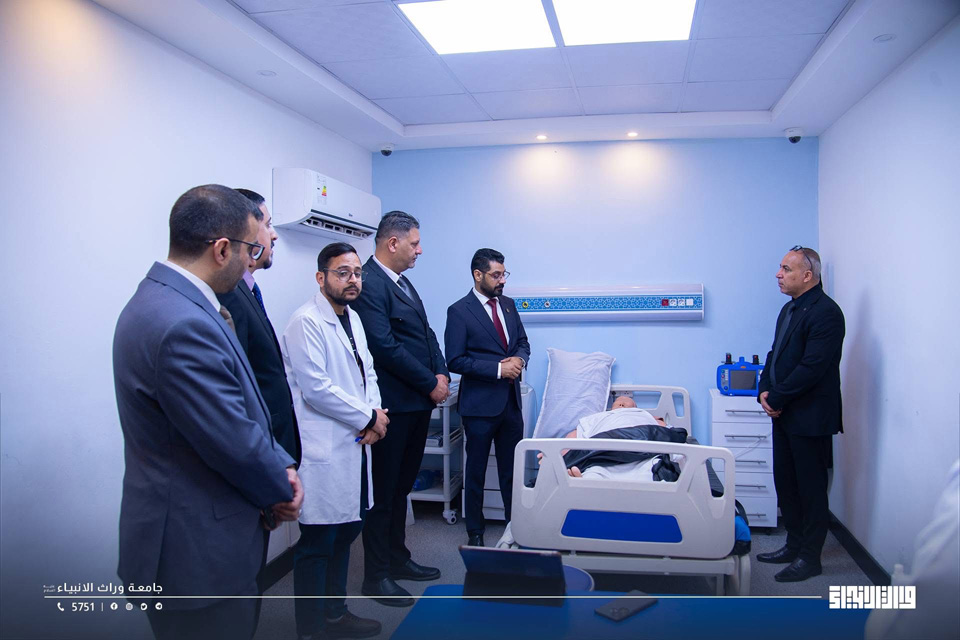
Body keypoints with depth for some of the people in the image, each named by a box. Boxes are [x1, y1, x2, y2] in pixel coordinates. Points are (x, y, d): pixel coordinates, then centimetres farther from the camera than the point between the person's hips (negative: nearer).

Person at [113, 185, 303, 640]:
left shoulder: (160, 298, 5)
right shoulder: (184, 325, -29)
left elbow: (239, 406, 9)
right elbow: (237, 444, -24)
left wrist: (281, 466, 0)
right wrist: (282, 491, -6)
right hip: (199, 549, -10)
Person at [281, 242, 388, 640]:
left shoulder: (352, 318, 13)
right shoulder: (306, 322, -14)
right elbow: (316, 388, -19)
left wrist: (373, 415, -2)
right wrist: (368, 417, -11)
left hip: (354, 444, 9)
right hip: (324, 449, -9)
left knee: (346, 530, 18)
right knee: (318, 543, 2)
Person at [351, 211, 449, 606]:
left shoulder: (402, 282, 15)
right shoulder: (369, 284, -16)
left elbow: (425, 333, 16)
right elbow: (385, 347, -22)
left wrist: (441, 374, 0)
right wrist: (430, 384, -14)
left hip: (419, 401, 9)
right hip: (392, 405, -9)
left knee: (402, 486, 19)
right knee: (383, 491, 2)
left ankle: (397, 558, 33)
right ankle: (376, 576, 15)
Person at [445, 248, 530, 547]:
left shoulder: (508, 305, 9)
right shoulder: (459, 311, -10)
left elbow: (522, 341, 16)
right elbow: (455, 361, -14)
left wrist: (519, 359, -8)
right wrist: (498, 369, -19)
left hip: (511, 399, 5)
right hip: (480, 403, -5)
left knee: (512, 467, 15)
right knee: (476, 470, 9)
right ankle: (474, 531, 24)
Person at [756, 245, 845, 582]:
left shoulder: (825, 312, -17)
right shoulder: (790, 309, 13)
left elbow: (812, 367, -23)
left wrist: (777, 398, -16)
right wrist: (765, 391, 1)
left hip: (810, 418, -9)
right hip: (784, 414, 9)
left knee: (811, 488, 3)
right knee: (786, 483, 16)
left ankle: (809, 557, 15)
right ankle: (794, 545, 30)